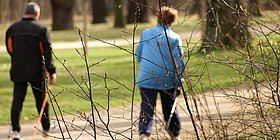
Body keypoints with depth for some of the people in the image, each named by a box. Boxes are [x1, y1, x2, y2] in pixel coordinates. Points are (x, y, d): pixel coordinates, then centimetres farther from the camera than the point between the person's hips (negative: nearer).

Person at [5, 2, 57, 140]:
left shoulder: (12, 29, 3)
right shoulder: (41, 30, -8)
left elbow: (10, 49, 13)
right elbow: (47, 52, -11)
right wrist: (51, 71, -10)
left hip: (18, 71, 2)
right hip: (36, 71, -2)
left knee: (17, 100, 1)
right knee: (41, 99, 13)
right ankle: (46, 127, 26)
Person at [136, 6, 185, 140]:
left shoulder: (146, 33, 4)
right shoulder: (174, 38, -4)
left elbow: (138, 54, 13)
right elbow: (179, 62, -4)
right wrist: (179, 82, 4)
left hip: (147, 78, 0)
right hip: (167, 79, 0)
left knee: (147, 108, -2)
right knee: (170, 109, 16)